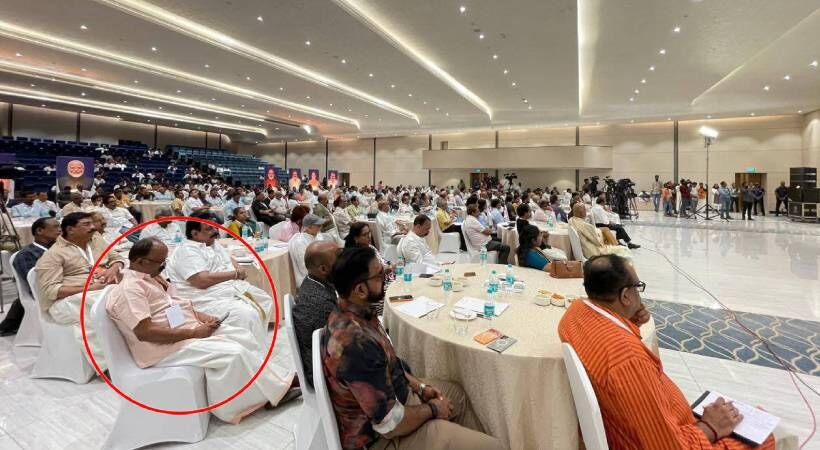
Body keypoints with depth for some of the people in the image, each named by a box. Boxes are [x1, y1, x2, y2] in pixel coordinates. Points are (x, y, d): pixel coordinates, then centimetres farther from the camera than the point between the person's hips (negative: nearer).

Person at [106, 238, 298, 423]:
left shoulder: (152, 277, 11)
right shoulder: (129, 289, -19)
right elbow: (145, 332, -27)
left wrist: (203, 317, -2)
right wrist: (193, 333, -23)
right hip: (167, 347, -9)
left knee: (244, 336, -2)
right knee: (235, 353, -21)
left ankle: (278, 381, 4)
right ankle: (278, 388, -5)